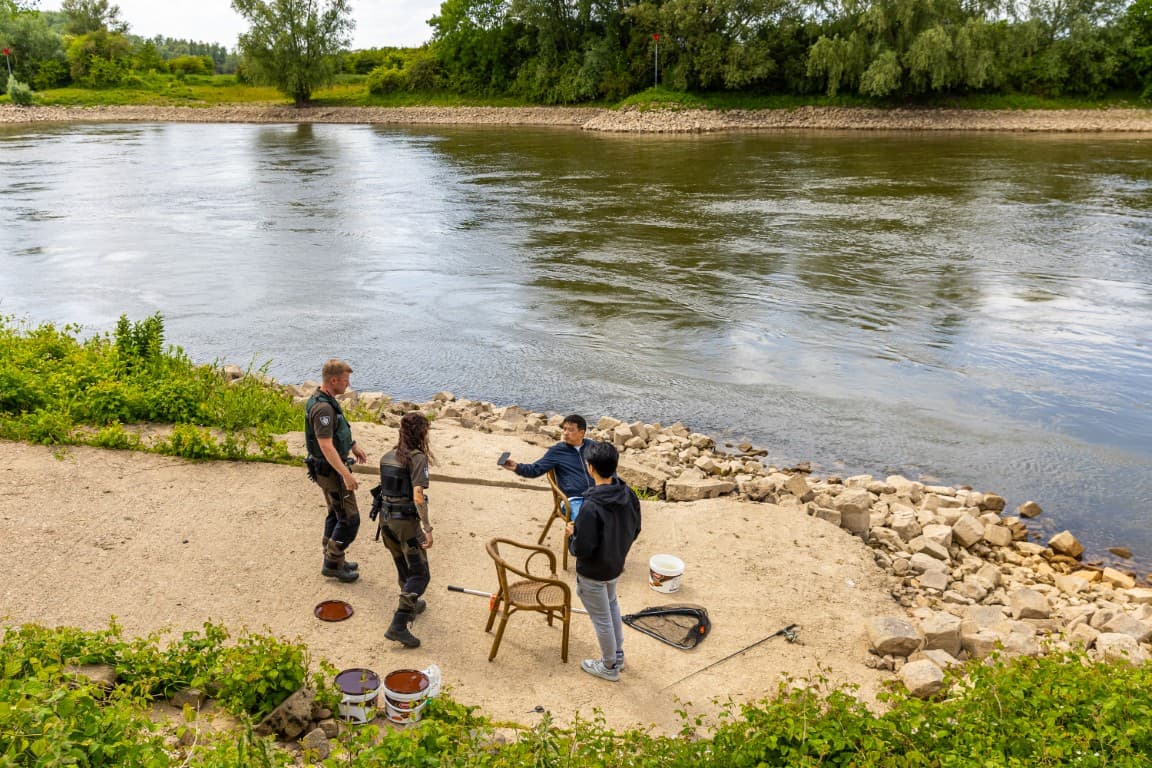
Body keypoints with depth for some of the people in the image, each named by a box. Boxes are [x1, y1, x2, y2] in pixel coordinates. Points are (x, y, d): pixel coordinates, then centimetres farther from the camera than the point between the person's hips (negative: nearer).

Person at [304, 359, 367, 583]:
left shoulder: (325, 400, 6)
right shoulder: (323, 408, -27)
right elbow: (326, 446, -32)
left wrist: (353, 445, 32)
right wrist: (346, 474, -34)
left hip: (331, 468, 11)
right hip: (331, 470, -10)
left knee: (336, 514, 21)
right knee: (350, 518, -2)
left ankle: (333, 559, 32)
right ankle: (332, 564, 8)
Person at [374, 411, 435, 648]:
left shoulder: (387, 457, 6)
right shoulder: (418, 458, -16)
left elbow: (385, 489, 11)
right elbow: (418, 496, -23)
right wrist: (428, 528, -20)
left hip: (386, 519, 7)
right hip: (407, 522, -7)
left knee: (404, 567, 26)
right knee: (420, 574, 1)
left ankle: (412, 605, 46)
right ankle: (398, 626, -6)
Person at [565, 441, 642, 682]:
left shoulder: (591, 506, -34)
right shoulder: (628, 495, -12)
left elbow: (582, 549, -29)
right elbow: (634, 531, 1)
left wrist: (573, 533, -10)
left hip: (592, 573, -7)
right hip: (616, 565, 7)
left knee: (601, 618, 13)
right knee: (611, 604, 31)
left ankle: (609, 667, 34)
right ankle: (618, 655, 46)